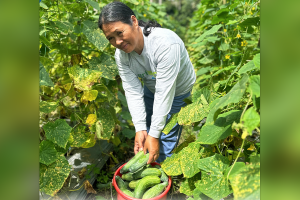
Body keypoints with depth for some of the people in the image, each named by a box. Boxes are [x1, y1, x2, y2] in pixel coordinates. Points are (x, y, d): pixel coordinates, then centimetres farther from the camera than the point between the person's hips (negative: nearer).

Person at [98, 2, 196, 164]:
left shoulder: (165, 44, -37)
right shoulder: (121, 55, -18)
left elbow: (164, 93, -36)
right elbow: (133, 91, -18)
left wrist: (154, 134, -31)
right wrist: (140, 129, -25)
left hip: (178, 93, -5)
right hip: (150, 90, 6)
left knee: (165, 142, -6)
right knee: (144, 138, 15)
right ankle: (146, 169, 42)